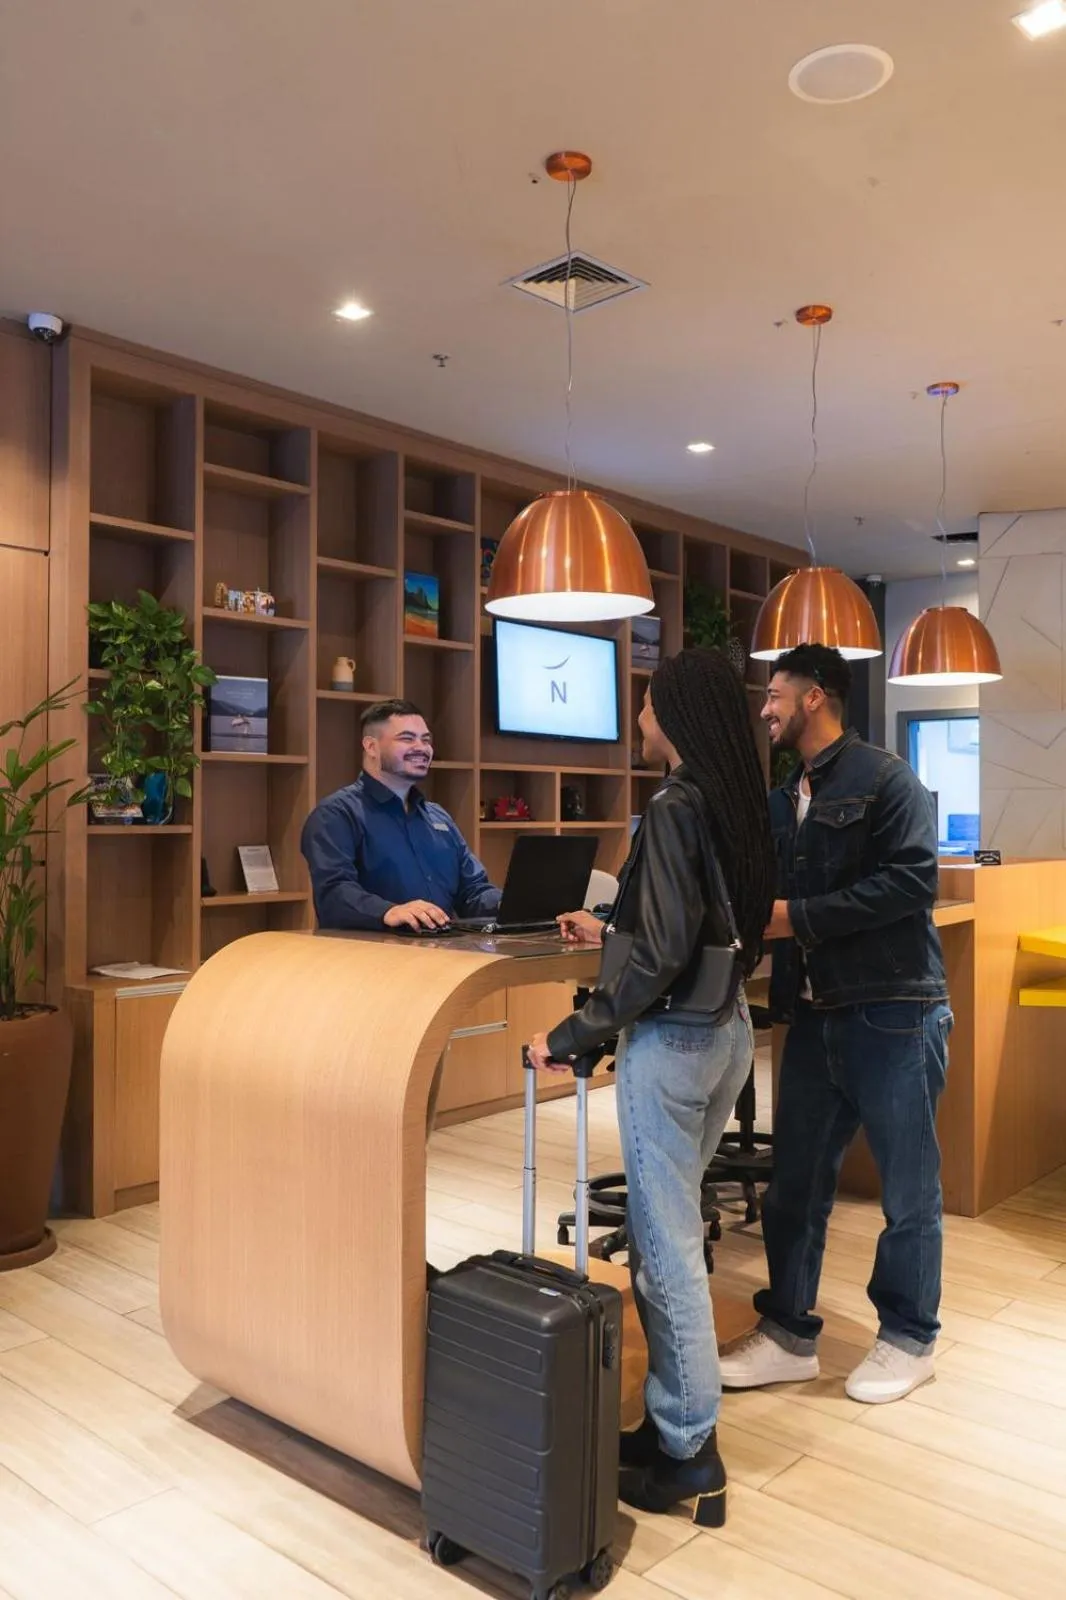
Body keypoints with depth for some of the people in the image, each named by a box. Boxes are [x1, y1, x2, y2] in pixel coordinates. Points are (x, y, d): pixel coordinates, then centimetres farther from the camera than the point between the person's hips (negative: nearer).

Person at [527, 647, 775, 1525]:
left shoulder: (674, 807, -19)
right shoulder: (737, 803, 6)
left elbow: (661, 957, -23)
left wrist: (571, 1036, -16)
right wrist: (611, 927, 25)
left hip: (673, 1040, -9)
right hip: (729, 1029, 9)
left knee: (665, 1244, 3)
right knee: (673, 1228, 18)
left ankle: (689, 1452, 16)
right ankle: (675, 1417, 30)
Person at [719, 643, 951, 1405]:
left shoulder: (885, 778, -8)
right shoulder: (783, 801, 15)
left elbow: (912, 880, -19)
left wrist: (799, 916, -18)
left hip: (894, 1014, -7)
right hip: (815, 1017, 7)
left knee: (908, 1187, 8)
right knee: (795, 1182, 12)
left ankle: (909, 1338, 25)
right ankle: (789, 1333, 26)